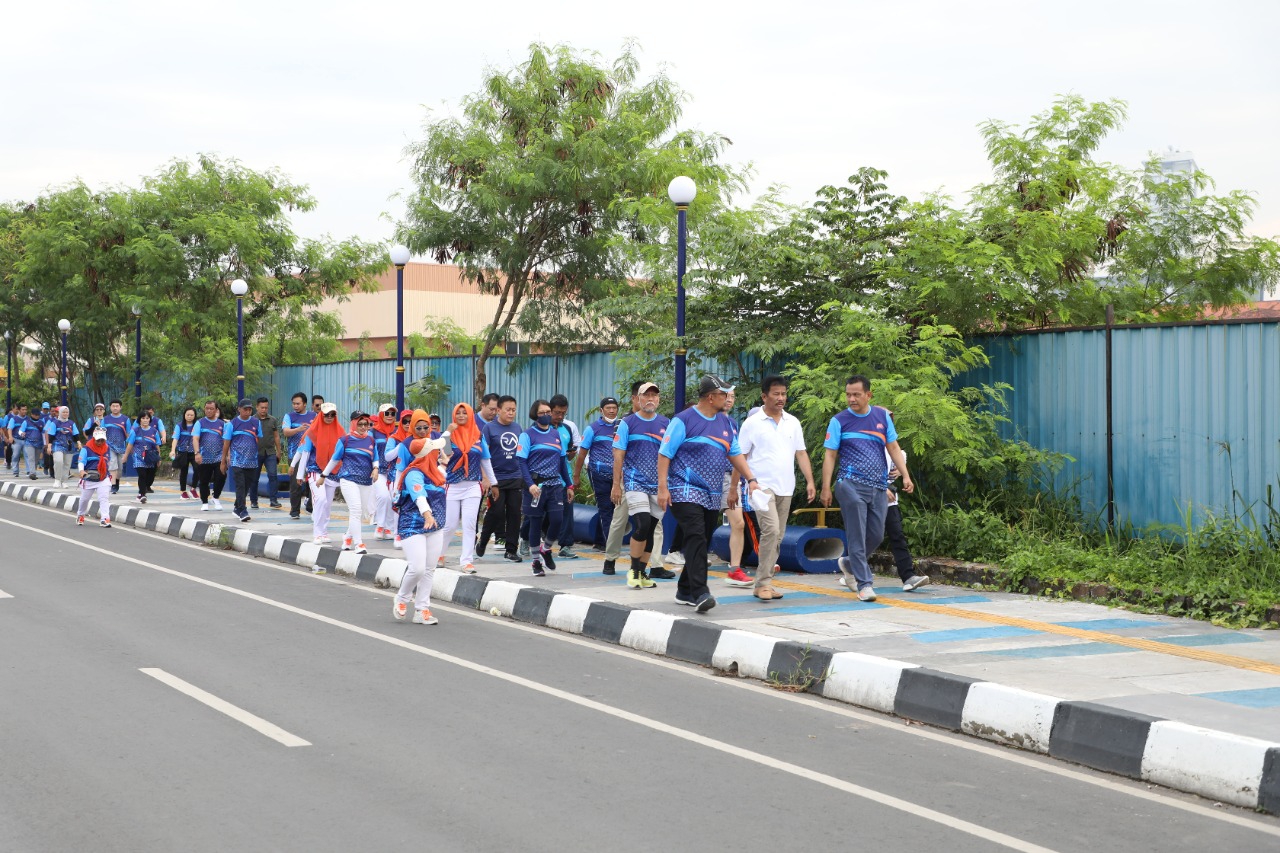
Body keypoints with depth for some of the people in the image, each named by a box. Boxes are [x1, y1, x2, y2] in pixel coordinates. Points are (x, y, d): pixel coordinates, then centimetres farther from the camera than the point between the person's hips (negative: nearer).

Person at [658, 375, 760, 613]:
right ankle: (700, 593, -27)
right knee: (696, 538, -20)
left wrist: (751, 479, 6)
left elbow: (735, 454, 19)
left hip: (711, 495, 7)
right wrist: (662, 487, -14)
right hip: (685, 492, -7)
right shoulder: (684, 421, -7)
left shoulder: (725, 423, 14)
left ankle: (685, 592, 21)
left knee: (699, 543, 10)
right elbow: (664, 454, -7)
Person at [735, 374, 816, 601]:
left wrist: (810, 481, 4)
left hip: (786, 488, 6)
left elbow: (801, 453, 13)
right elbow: (740, 457, -1)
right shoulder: (752, 423, -2)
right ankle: (764, 583, -16)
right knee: (771, 530, -21)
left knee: (777, 536, 7)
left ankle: (762, 583, 15)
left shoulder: (792, 422, 11)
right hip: (762, 486, -6)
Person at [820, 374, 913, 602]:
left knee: (876, 536, 9)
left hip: (879, 487, 4)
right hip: (851, 486, -4)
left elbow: (894, 448, 13)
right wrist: (826, 488, -6)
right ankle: (864, 584, -2)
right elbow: (830, 456, 0)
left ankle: (848, 563, 33)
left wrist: (905, 476, 3)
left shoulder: (882, 417, 9)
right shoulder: (839, 421, 0)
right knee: (857, 536, -6)